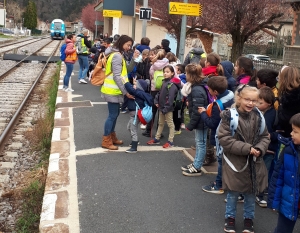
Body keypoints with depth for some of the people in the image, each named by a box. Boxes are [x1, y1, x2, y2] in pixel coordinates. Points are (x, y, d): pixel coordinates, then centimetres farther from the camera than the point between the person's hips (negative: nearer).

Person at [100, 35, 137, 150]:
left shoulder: (118, 55, 15)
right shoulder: (117, 56, -18)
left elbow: (127, 70, 12)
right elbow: (117, 76, -22)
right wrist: (125, 92, -21)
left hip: (114, 90, 10)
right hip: (112, 91, -10)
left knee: (115, 114, 17)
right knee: (113, 115, -3)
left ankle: (112, 137, 28)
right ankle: (106, 141, 6)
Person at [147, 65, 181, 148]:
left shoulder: (172, 84, -18)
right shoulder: (165, 82, 11)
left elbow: (171, 98, -24)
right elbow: (160, 93, 15)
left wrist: (166, 108, -24)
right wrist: (156, 101, 2)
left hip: (168, 108, -9)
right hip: (161, 107, 9)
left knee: (170, 124, 3)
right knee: (160, 123, 19)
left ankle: (170, 141, 10)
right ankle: (157, 139, 29)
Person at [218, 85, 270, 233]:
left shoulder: (259, 117, -3)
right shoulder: (230, 116, -17)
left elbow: (265, 137, 7)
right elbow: (224, 139, -18)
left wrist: (259, 149, -14)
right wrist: (246, 148, -21)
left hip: (254, 163, 4)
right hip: (234, 162, -3)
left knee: (251, 193, 16)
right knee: (233, 193, 12)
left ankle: (249, 218, 35)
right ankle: (230, 217, 33)